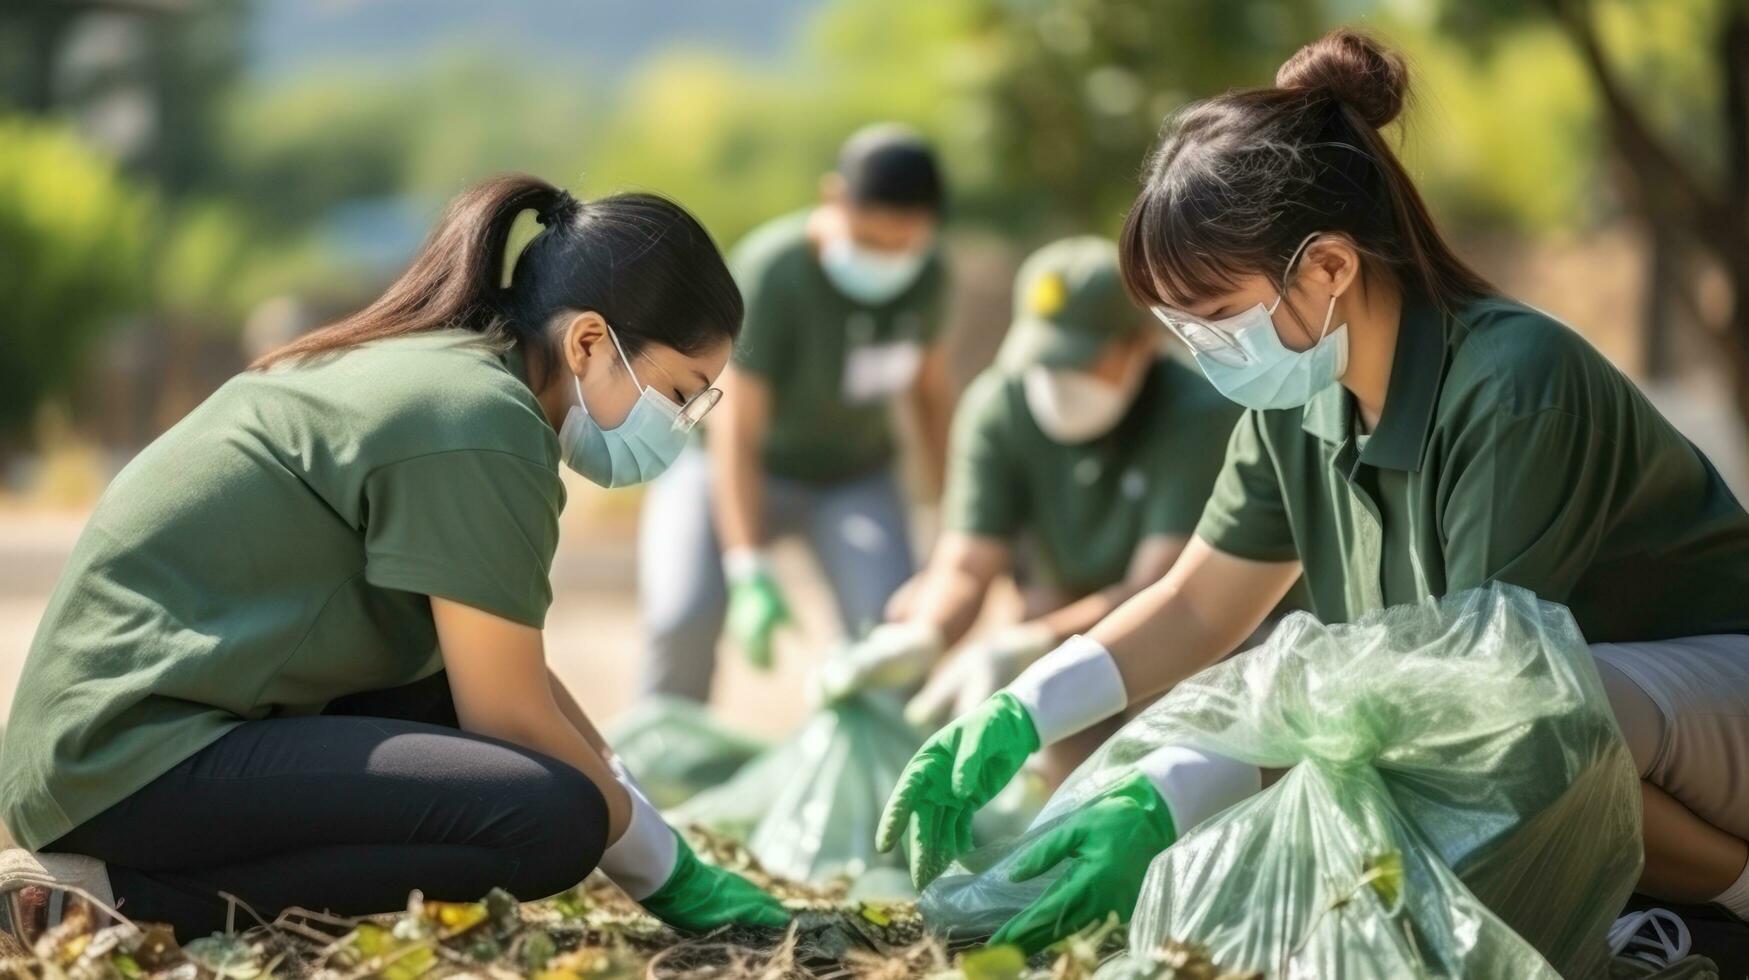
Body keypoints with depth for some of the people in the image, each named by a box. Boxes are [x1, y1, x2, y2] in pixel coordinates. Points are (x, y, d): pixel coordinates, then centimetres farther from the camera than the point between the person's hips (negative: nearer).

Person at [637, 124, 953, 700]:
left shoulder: (927, 278, -12)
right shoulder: (772, 271, -31)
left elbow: (930, 388, 7)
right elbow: (737, 432, -32)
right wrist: (749, 571, -40)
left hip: (853, 477, 4)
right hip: (733, 467, -4)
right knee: (683, 619, -27)